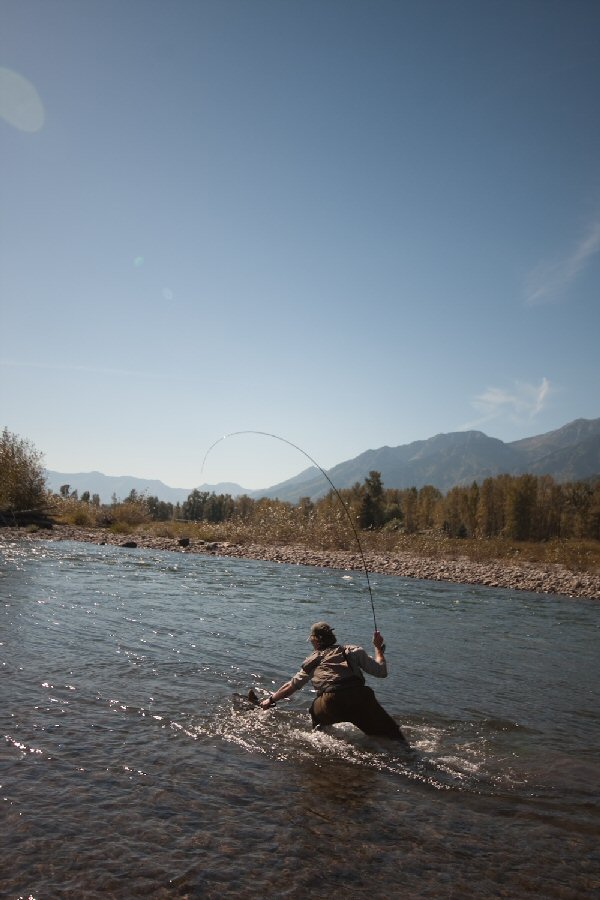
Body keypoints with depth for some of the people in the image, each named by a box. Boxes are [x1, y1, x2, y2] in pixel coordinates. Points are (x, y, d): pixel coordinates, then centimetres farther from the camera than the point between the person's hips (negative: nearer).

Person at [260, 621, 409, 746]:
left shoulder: (312, 661, 25)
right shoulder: (353, 651, 22)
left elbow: (291, 686, 33)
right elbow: (381, 672, 17)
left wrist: (271, 700, 47)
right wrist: (378, 647, 30)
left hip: (331, 706, 0)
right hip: (360, 698, 0)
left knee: (315, 712, 33)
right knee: (389, 732, 5)